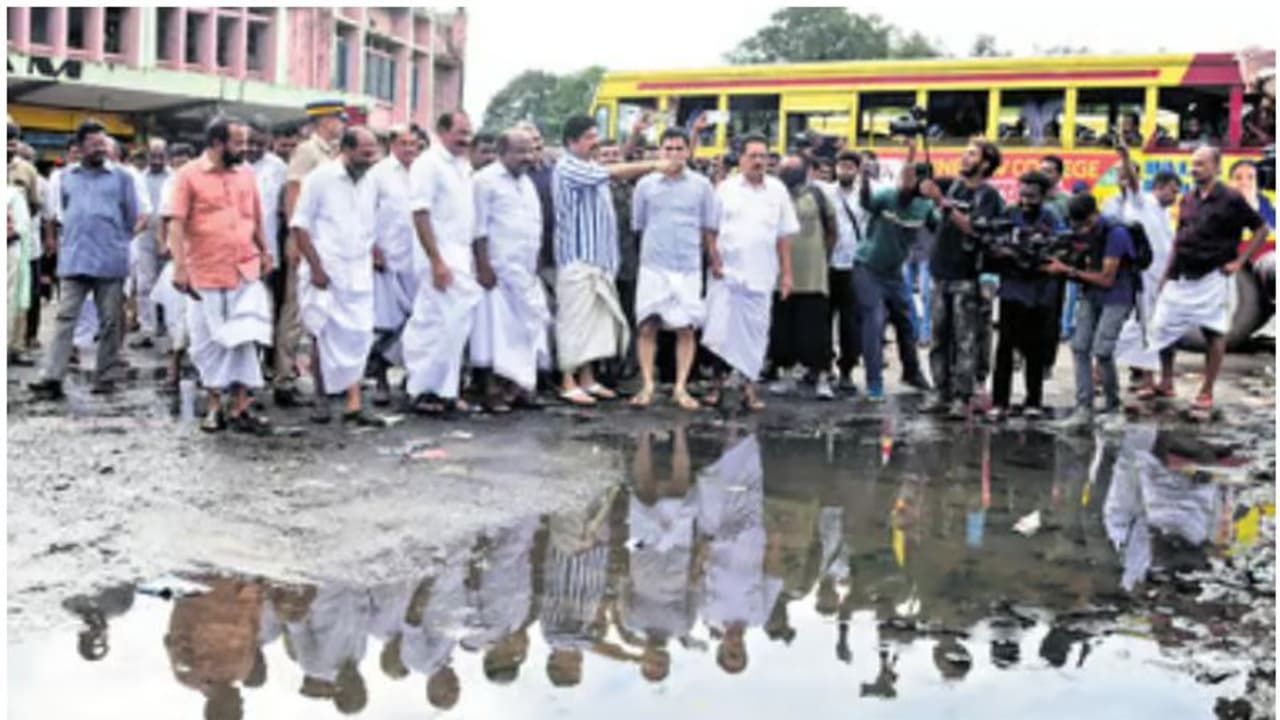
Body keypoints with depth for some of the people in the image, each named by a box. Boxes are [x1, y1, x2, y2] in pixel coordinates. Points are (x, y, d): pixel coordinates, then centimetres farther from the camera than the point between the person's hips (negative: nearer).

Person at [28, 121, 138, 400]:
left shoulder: (121, 176, 2)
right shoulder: (67, 177, 10)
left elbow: (131, 216, 7)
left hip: (111, 260, -2)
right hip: (73, 260, 2)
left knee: (111, 321, 3)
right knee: (65, 318, -4)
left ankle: (105, 378, 11)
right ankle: (52, 377, -7)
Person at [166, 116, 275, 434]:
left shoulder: (246, 172, 7)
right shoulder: (189, 175, -5)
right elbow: (177, 223, -9)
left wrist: (265, 251, 13)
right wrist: (180, 266, -16)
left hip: (246, 271, 3)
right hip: (205, 274, -3)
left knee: (245, 339, -2)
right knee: (208, 342, 7)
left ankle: (240, 409, 4)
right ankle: (215, 406, 20)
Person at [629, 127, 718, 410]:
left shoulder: (701, 185, 5)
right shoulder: (646, 184, 5)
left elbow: (709, 229, 10)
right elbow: (637, 225, 13)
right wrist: (650, 249, 10)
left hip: (688, 267, 0)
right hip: (653, 266, 0)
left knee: (686, 329, 0)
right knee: (647, 326, -3)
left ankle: (680, 387, 7)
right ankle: (647, 385, 3)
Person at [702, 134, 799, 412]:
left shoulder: (777, 190, 8)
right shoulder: (726, 188, 4)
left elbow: (784, 236, 9)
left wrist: (787, 273, 6)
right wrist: (714, 261, -7)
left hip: (760, 275, 1)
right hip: (726, 272, -1)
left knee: (755, 332, 3)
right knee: (720, 329, -1)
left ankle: (750, 387, 11)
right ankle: (717, 383, 10)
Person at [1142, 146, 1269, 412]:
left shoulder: (1231, 200, -7)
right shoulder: (1188, 200, 9)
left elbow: (1261, 229, -2)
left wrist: (1239, 261, -7)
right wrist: (1167, 274, 11)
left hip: (1212, 278, -6)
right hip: (1181, 278, 6)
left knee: (1215, 334, 2)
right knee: (1164, 328, 6)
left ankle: (1207, 392, 9)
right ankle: (1165, 383, 20)